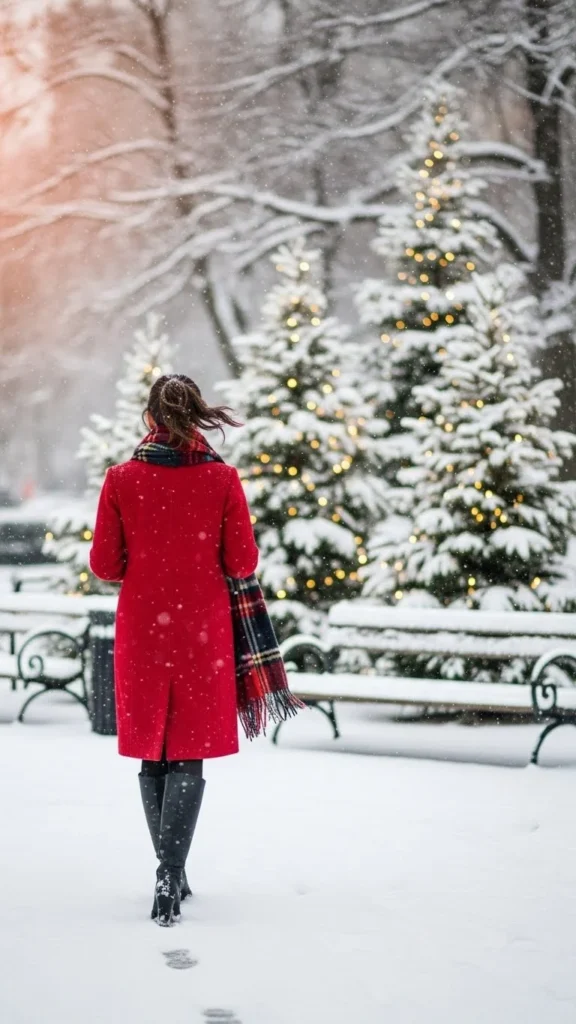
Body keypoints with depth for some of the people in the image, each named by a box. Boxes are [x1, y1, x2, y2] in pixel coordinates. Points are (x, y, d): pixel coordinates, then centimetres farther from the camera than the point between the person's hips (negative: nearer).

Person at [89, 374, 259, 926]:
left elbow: (104, 564, -2)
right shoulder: (222, 479, -7)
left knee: (153, 753, 14)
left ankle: (171, 873, 22)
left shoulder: (122, 479, -5)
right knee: (189, 756, 2)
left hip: (141, 627, 1)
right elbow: (242, 563, -5)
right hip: (203, 630, -1)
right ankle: (169, 875, -12)